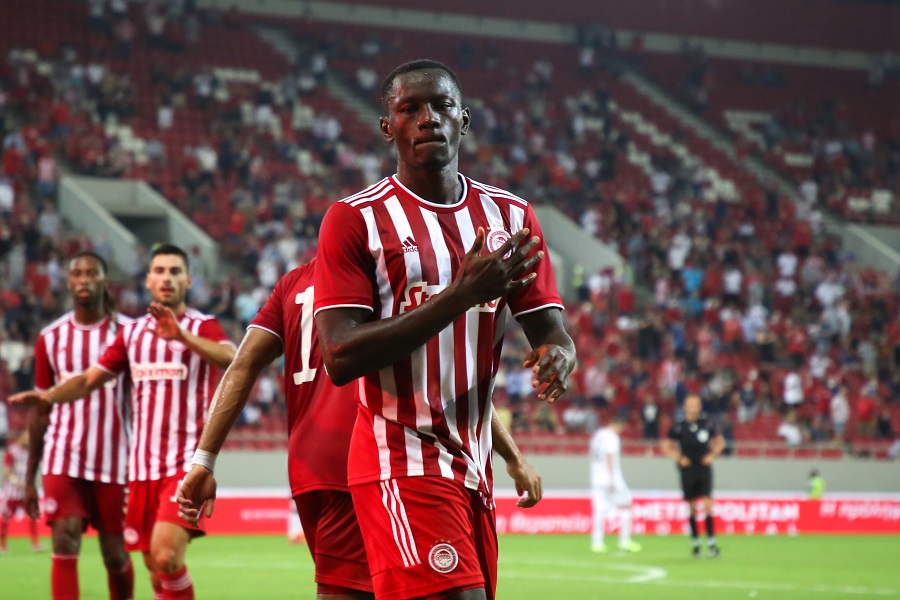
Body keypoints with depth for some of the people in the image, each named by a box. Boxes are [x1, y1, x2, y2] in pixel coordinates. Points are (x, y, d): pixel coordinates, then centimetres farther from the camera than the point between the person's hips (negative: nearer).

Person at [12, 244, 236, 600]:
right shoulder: (132, 333, 15)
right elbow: (90, 380, 12)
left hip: (186, 462, -5)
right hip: (142, 464, 5)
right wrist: (49, 395, -8)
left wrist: (182, 336, -39)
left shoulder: (202, 327, -1)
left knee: (166, 555, -21)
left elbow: (230, 358, -22)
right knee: (155, 568, 7)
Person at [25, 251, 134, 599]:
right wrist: (29, 478, 11)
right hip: (62, 461, 1)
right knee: (64, 544, -13)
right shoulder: (51, 338, 7)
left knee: (115, 555, 7)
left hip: (113, 463, -1)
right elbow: (40, 412, 12)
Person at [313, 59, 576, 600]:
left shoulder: (511, 216, 10)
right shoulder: (355, 219, -4)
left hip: (475, 466, 6)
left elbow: (554, 333, 10)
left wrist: (555, 359, -17)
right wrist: (462, 294, -22)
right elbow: (341, 358, -14)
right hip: (402, 466, -6)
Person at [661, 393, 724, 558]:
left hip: (704, 468, 0)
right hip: (687, 469, 0)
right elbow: (666, 446, 7)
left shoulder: (707, 423, 1)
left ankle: (711, 542, -10)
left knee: (707, 503, -12)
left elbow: (720, 441, 15)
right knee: (692, 507, 5)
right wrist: (678, 458, -6)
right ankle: (695, 543, 16)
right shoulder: (679, 426, -1)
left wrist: (712, 455, -1)